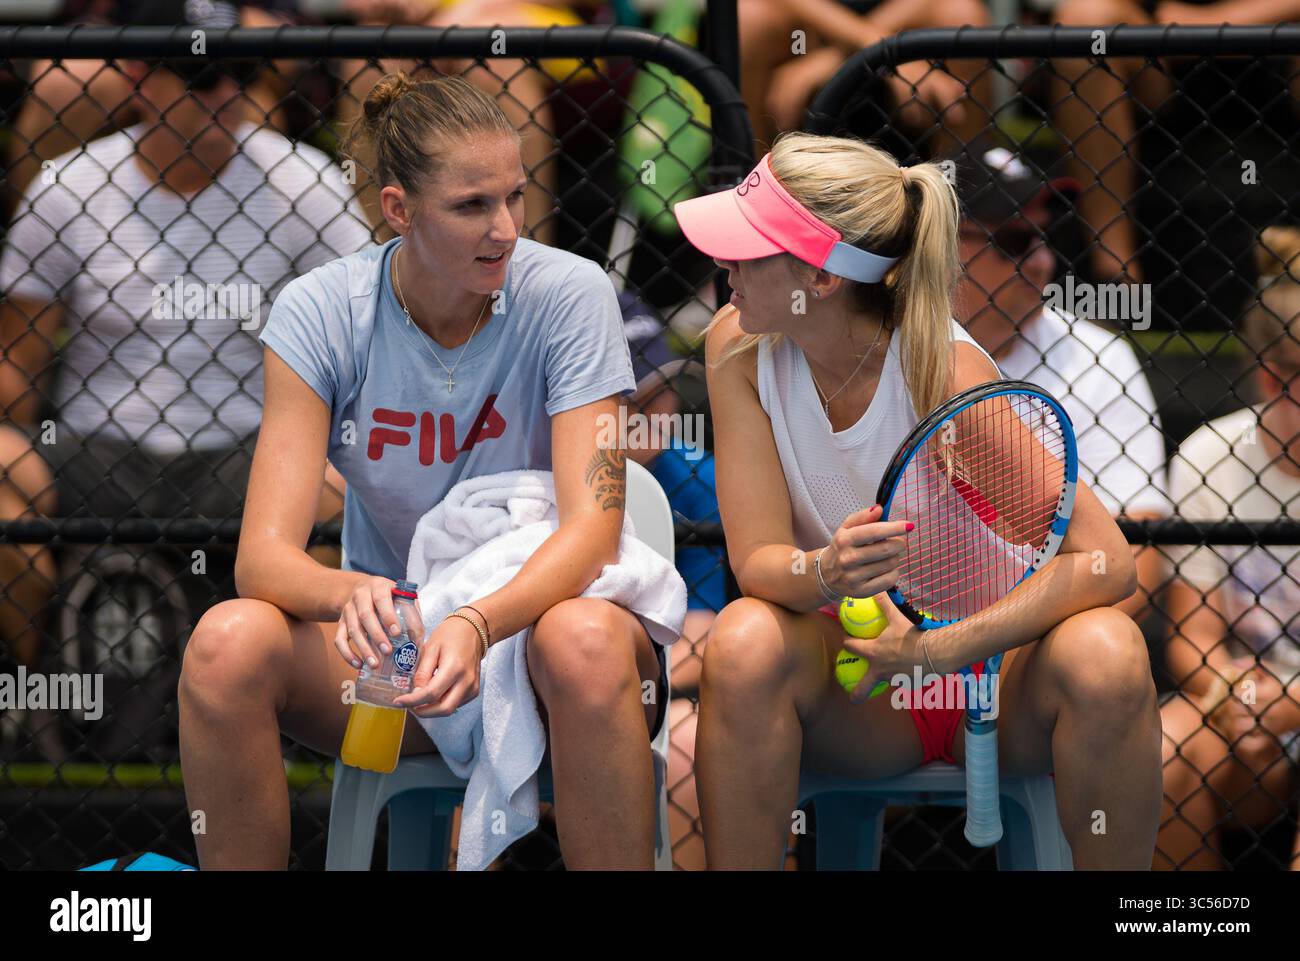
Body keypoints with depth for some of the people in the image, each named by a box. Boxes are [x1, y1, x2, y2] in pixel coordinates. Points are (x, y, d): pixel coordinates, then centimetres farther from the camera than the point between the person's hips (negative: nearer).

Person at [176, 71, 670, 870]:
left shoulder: (568, 295, -11)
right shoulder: (322, 315, -7)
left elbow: (592, 526, -19)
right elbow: (264, 555, -15)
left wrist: (478, 625, -39)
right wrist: (350, 593, -39)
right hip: (392, 646, 2)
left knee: (585, 642, -38)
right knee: (228, 641, -28)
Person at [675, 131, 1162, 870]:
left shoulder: (945, 373, -22)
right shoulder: (739, 347, -12)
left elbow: (1107, 562, -25)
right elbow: (757, 560, -14)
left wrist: (939, 649, -33)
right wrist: (826, 573, -39)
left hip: (991, 662, -2)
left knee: (1105, 655, -33)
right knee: (745, 643, -31)